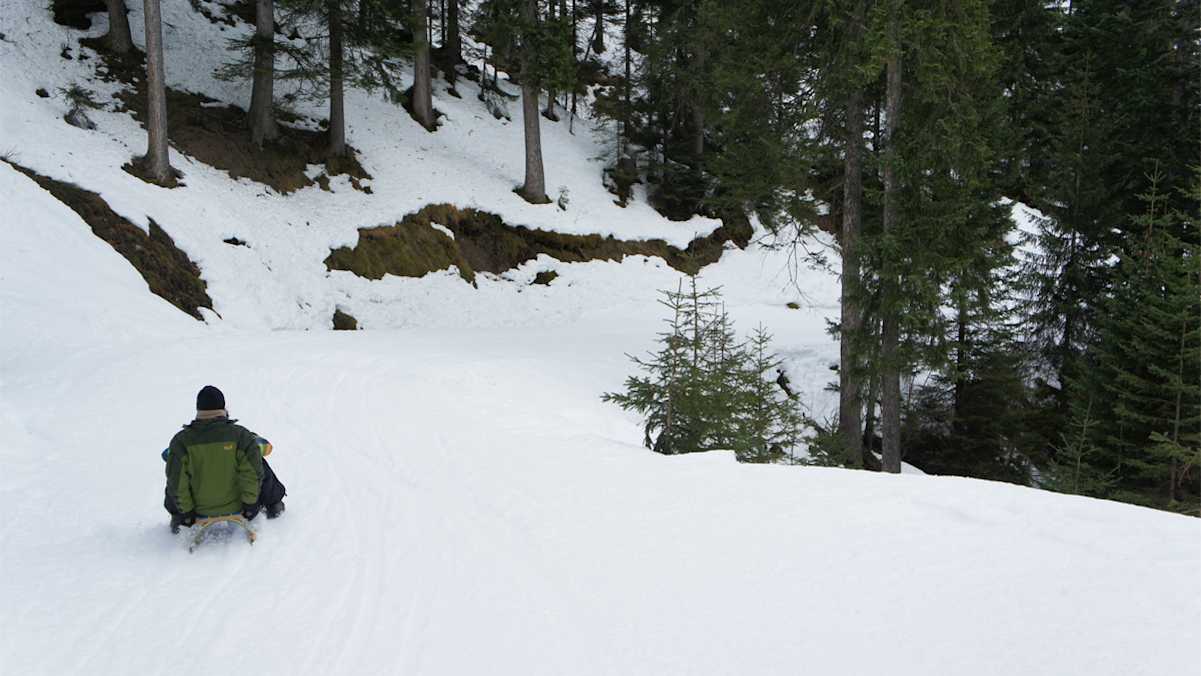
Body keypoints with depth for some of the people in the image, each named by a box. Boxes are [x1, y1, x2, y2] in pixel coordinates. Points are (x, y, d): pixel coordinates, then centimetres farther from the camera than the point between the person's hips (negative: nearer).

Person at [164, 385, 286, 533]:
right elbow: (251, 472, -16)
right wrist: (250, 503, -3)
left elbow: (177, 481, -11)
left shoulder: (181, 441, -14)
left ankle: (177, 516, 34)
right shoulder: (239, 435, -17)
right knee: (260, 464, 21)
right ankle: (273, 504, 39)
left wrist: (185, 511, 1)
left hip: (200, 511, 1)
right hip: (236, 507, -1)